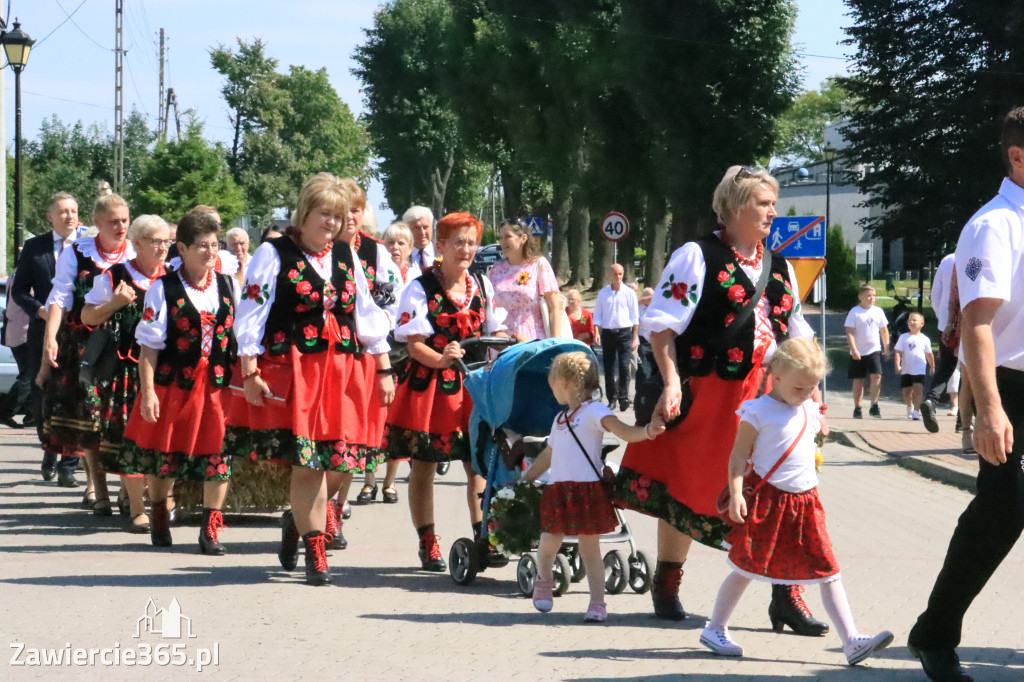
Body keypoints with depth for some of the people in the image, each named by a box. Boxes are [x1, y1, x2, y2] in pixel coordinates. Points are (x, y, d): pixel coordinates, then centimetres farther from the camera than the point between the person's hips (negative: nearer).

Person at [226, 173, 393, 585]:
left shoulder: (347, 256, 14)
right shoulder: (274, 254, -1)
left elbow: (367, 314, 18)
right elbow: (250, 316, -5)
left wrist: (383, 370, 14)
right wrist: (250, 375, -12)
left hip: (342, 372, 4)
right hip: (291, 370, -4)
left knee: (320, 459, 2)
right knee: (308, 461, -7)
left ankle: (297, 523, 27)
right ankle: (315, 550, 1)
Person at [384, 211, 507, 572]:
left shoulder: (482, 286, 9)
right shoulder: (421, 288, -7)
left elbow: (495, 331, 18)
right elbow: (414, 343, -13)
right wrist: (441, 359, -30)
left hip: (472, 384, 4)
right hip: (428, 382, -4)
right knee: (423, 465, 2)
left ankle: (483, 538, 7)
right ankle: (427, 545, 12)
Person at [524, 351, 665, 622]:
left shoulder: (594, 411, -3)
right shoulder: (560, 419, 21)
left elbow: (625, 432, -17)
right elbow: (548, 455, 32)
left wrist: (647, 431, -37)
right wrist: (523, 481, 35)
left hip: (587, 489, -6)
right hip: (558, 489, 6)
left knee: (589, 547, -3)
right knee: (548, 544, 3)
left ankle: (598, 603, 2)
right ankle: (543, 581, 31)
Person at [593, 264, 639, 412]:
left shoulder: (629, 293, 4)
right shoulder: (602, 293, 9)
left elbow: (635, 317, 6)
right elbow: (597, 315, 11)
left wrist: (635, 338, 2)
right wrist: (597, 332, -4)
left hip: (624, 333, -2)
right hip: (607, 333, 2)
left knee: (624, 366, -12)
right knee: (609, 369, 4)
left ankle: (624, 398, -9)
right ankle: (612, 398, 12)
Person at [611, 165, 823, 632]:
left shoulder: (780, 269, 16)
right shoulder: (697, 257, -4)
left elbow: (798, 339, 20)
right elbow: (662, 325, -8)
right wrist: (672, 383, -17)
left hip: (770, 395, 5)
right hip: (707, 395, -5)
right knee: (686, 489, 6)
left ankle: (786, 595, 2)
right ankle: (666, 585, 24)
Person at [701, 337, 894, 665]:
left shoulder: (810, 410, 10)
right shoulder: (758, 413, -10)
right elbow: (738, 456, -11)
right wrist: (736, 494, -18)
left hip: (805, 503, 6)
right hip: (769, 501, -6)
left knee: (828, 573, -1)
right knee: (746, 568, 5)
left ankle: (852, 641, -4)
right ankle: (715, 629, 23)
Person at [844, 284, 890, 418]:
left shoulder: (878, 311, 7)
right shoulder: (854, 312, -5)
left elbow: (884, 331, 15)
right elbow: (849, 332, -11)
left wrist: (886, 349, 11)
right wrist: (854, 350, -20)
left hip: (874, 351, 2)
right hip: (858, 353, -2)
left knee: (876, 376, -16)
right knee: (858, 381, 5)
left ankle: (874, 406, -11)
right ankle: (857, 409, 14)